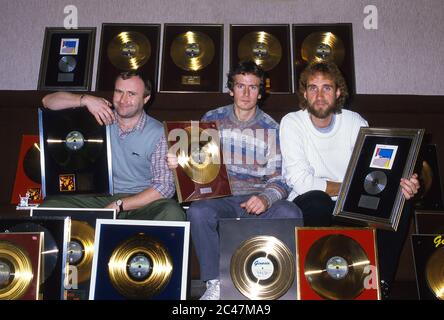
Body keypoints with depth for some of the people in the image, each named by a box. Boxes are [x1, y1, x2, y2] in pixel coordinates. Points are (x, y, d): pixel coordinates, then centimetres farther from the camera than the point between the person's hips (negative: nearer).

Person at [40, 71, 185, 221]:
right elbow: (48, 101, 7)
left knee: (173, 213, -33)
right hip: (99, 196, 2)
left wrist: (119, 205, -18)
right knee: (49, 206, -23)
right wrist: (86, 99, -12)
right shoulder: (100, 115, 4)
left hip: (141, 201, -2)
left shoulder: (158, 133, -5)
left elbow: (165, 186, -11)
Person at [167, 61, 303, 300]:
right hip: (220, 197, 0)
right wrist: (177, 162, -12)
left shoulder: (271, 128, 6)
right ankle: (215, 284, -16)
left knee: (290, 214, -30)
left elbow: (279, 179, 1)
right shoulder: (212, 119, 9)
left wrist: (265, 198, -22)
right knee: (198, 211, -33)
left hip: (259, 198, 0)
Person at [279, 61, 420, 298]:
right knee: (316, 200, -36)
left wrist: (400, 185, -30)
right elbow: (301, 181, -18)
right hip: (309, 207, -3)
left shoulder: (355, 122, 2)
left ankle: (381, 282, -5)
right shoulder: (292, 123, -8)